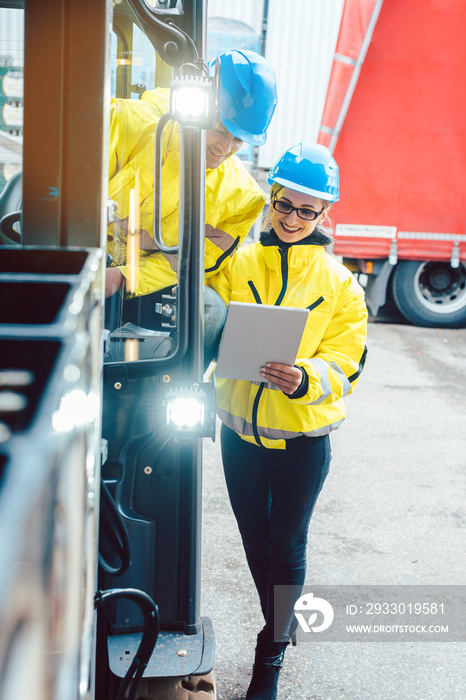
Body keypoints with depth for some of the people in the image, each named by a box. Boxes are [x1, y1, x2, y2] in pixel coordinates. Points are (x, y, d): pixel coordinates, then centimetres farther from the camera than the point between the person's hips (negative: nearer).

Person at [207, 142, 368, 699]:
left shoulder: (338, 282, -6)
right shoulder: (238, 264, -2)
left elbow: (345, 360, -11)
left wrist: (305, 379, -30)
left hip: (302, 434, -3)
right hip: (240, 427, 3)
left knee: (287, 545, 7)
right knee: (255, 539, 18)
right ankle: (281, 621, 43)